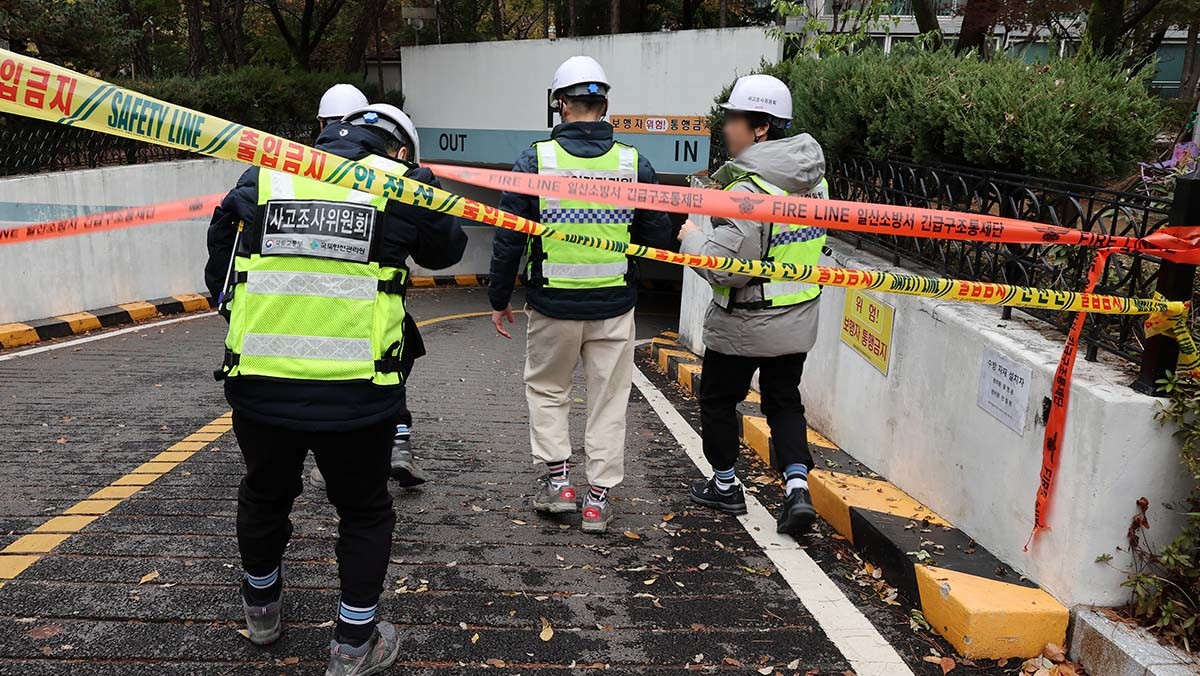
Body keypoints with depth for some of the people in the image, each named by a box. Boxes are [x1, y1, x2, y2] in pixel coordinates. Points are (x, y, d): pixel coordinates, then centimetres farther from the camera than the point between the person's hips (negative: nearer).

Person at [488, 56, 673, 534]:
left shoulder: (536, 159, -7)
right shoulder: (633, 163, -3)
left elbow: (508, 238, -5)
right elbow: (658, 238, 3)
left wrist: (499, 298, 6)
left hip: (553, 305, -1)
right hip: (615, 307, 1)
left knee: (547, 389, 21)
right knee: (609, 401, 12)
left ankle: (557, 477, 18)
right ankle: (599, 498, 16)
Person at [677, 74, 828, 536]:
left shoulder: (749, 189, -25)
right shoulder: (814, 179, 1)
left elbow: (726, 267, -29)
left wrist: (692, 239, -10)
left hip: (743, 323, -7)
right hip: (798, 319, 7)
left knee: (718, 399, 15)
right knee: (784, 400, 20)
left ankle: (725, 485, 30)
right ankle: (798, 485, 6)